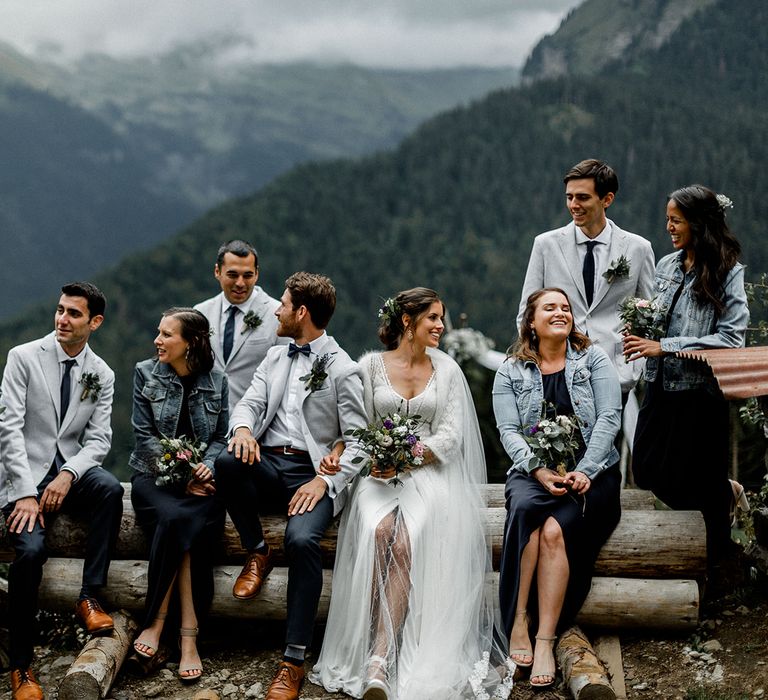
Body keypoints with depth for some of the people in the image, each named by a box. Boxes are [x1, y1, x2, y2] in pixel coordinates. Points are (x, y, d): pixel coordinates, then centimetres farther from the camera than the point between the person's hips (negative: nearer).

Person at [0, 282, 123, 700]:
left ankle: (90, 597, -19)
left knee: (110, 489, -32)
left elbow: (98, 440, 2)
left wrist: (67, 475, -19)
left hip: (72, 471, 3)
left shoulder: (102, 375, 7)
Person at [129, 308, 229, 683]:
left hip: (200, 477, 1)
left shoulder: (216, 381, 6)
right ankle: (187, 633, -26)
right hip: (154, 474, -1)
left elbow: (221, 437, 9)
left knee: (190, 523, -33)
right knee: (176, 516, -33)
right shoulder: (146, 373, 3)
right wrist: (181, 476, -12)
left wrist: (207, 466, -12)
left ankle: (157, 621, -23)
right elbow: (145, 436, -1)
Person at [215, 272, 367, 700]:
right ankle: (257, 552, -6)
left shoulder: (343, 370, 1)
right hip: (268, 464, 5)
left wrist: (324, 481, -18)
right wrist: (243, 428, -13)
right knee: (227, 462, -30)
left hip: (312, 473, -5)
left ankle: (295, 661, -26)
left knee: (302, 539, -33)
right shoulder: (276, 357, 21)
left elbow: (358, 439, -3)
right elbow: (251, 401, 13)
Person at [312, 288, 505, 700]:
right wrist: (373, 457, -14)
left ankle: (380, 658, -32)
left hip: (427, 471, 0)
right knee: (379, 531, -33)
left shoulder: (447, 369, 11)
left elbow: (449, 435, 3)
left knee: (405, 545, -29)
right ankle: (366, 646, -26)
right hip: (379, 472, 0)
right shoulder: (371, 365, 9)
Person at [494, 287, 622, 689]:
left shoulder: (593, 359, 8)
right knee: (526, 509, -34)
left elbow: (609, 418, -3)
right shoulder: (511, 371, 10)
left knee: (554, 529, -30)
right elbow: (509, 431, 0)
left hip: (590, 471, -1)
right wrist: (540, 470, -18)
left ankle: (545, 641, -29)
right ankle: (519, 622, -28)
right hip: (533, 471, 1)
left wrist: (583, 471, -16)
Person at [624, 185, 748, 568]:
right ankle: (723, 491, 34)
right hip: (660, 386, 6)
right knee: (646, 473, 9)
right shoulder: (666, 265, 6)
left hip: (699, 392, -6)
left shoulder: (727, 273, -11)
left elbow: (731, 338, -18)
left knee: (684, 487, 1)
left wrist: (664, 347, -21)